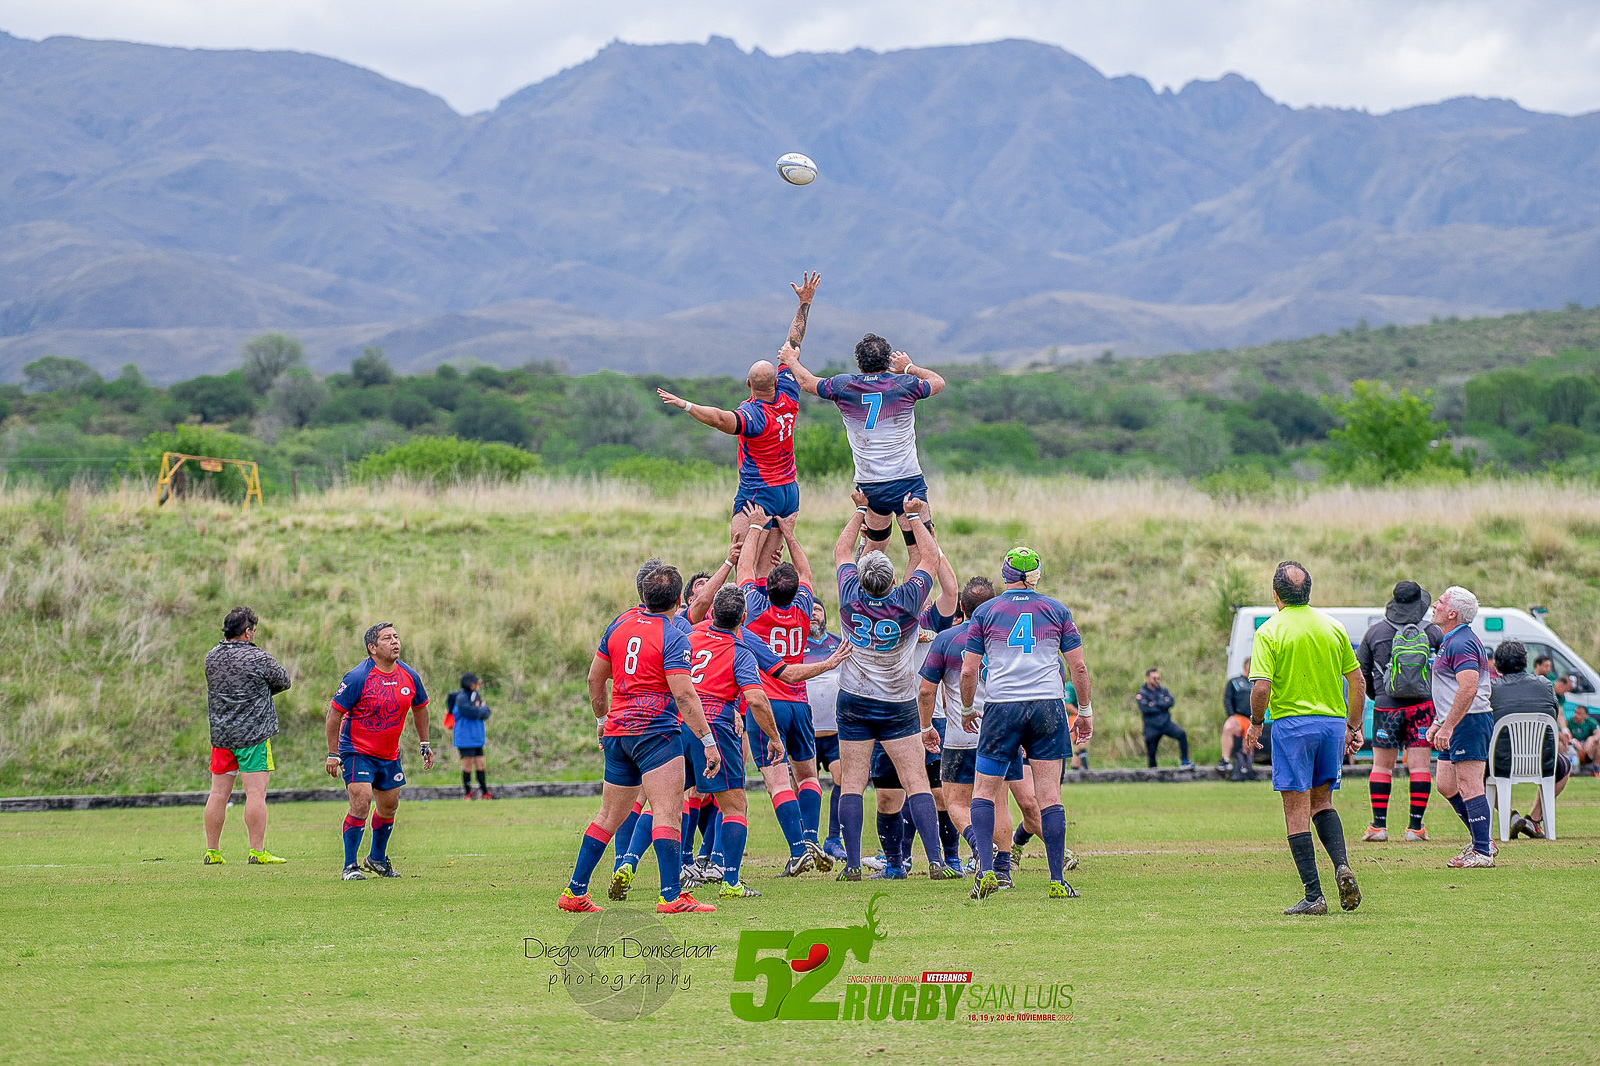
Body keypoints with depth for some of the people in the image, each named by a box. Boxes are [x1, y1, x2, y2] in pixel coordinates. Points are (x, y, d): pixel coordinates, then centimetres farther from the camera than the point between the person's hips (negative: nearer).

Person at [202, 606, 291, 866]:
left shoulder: (211, 657, 5)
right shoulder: (258, 659, -12)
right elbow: (284, 681, 1)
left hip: (220, 734, 6)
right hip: (253, 734, -6)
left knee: (218, 794, 9)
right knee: (256, 793, -5)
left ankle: (212, 851, 13)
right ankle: (258, 851, -7)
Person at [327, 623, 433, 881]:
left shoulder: (410, 676, -2)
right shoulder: (358, 678, -19)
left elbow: (420, 707, 16)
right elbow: (334, 712, -12)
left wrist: (425, 744, 18)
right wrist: (333, 754, -12)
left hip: (389, 754, 6)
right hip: (357, 751, -6)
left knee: (389, 806, 13)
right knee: (361, 803, -18)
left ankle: (377, 858, 35)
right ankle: (350, 866, -9)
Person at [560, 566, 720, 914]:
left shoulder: (621, 623, 11)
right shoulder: (673, 638, -9)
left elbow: (595, 679, 17)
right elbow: (684, 694, -16)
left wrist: (602, 720, 30)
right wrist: (708, 741, -15)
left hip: (617, 732, 7)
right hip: (655, 732, -7)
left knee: (609, 817, 15)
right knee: (668, 813, -11)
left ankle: (574, 892, 17)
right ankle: (671, 896, -20)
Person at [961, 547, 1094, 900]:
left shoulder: (985, 613, 4)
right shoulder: (1056, 611, 7)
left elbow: (968, 671, 3)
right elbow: (1078, 667, 6)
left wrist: (967, 709, 19)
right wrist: (1085, 711, 16)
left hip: (1001, 708, -1)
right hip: (1048, 706, 1)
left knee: (984, 792, 9)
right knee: (1049, 795, 2)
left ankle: (985, 869, -7)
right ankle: (1057, 881, 0)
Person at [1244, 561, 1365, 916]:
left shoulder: (1270, 631, -7)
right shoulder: (1333, 627, 6)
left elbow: (1261, 687, -15)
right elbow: (1357, 681, 8)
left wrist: (1255, 724, 1)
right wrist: (1353, 726, 18)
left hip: (1292, 724, -4)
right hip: (1333, 723, 4)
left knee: (1297, 811, 0)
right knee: (1321, 800, 19)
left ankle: (1313, 896, -4)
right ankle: (1342, 865, -4)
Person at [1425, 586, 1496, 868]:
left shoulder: (1461, 644, -16)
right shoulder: (1451, 641, 19)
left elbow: (1469, 687, -27)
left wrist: (1447, 727, -27)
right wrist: (1439, 723, 25)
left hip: (1469, 721, -11)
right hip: (1458, 722, 11)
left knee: (1469, 786, -9)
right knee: (1446, 785, 13)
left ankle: (1482, 852, -7)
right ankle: (1482, 840, 20)